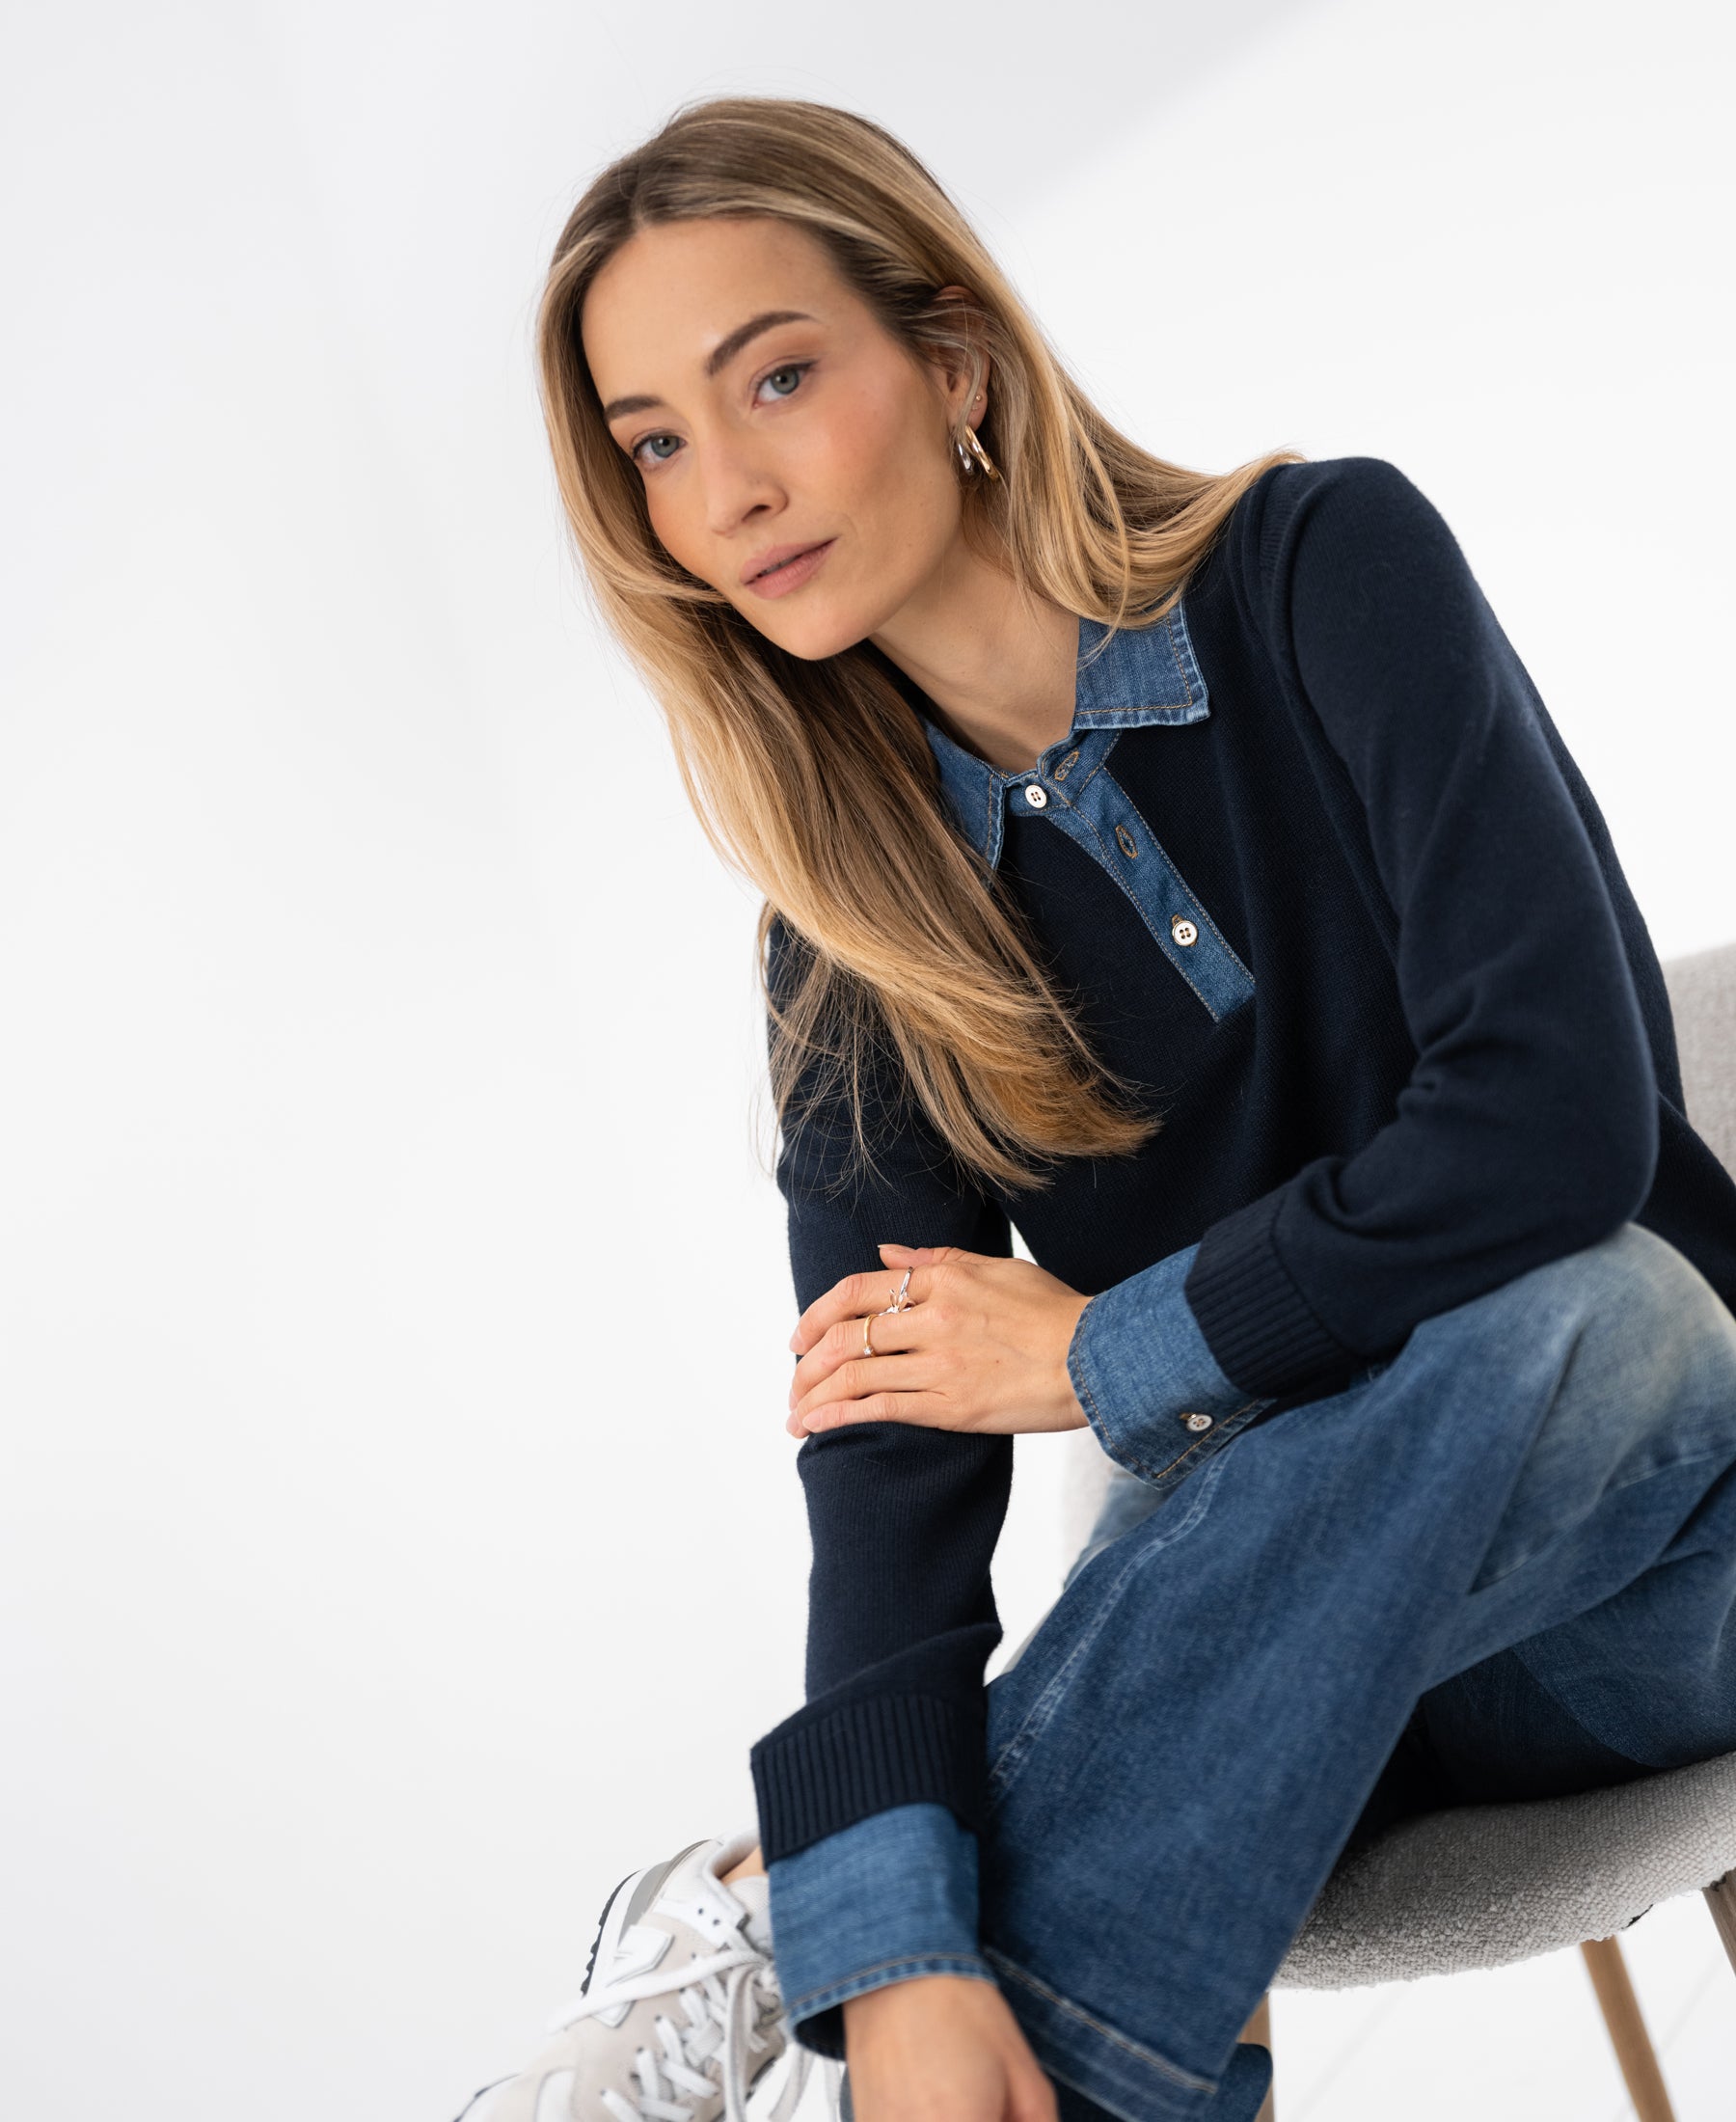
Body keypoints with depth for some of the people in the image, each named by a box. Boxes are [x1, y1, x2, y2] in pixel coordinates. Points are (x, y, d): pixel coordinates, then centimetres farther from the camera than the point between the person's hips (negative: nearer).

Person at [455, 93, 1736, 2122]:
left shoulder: (1324, 566, -12)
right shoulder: (852, 904, -5)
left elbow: (1560, 1112, -24)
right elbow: (888, 1420, -16)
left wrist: (1107, 1354, -16)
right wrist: (902, 1954, -30)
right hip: (1305, 1593, 1)